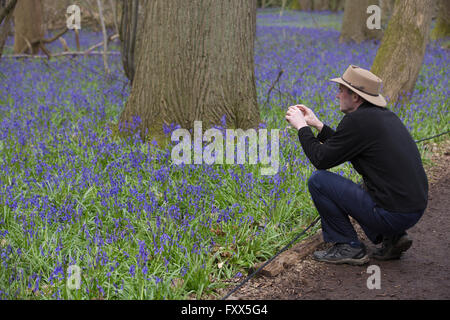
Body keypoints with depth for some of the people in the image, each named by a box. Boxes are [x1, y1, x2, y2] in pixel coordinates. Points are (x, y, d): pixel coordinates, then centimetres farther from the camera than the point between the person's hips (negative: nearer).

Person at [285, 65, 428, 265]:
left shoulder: (358, 120, -14)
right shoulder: (385, 115, 13)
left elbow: (321, 159, -9)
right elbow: (343, 146, 25)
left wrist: (301, 127, 4)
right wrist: (317, 124, 26)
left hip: (392, 214, -9)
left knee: (318, 180, -2)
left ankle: (348, 247, 4)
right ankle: (392, 237, 15)